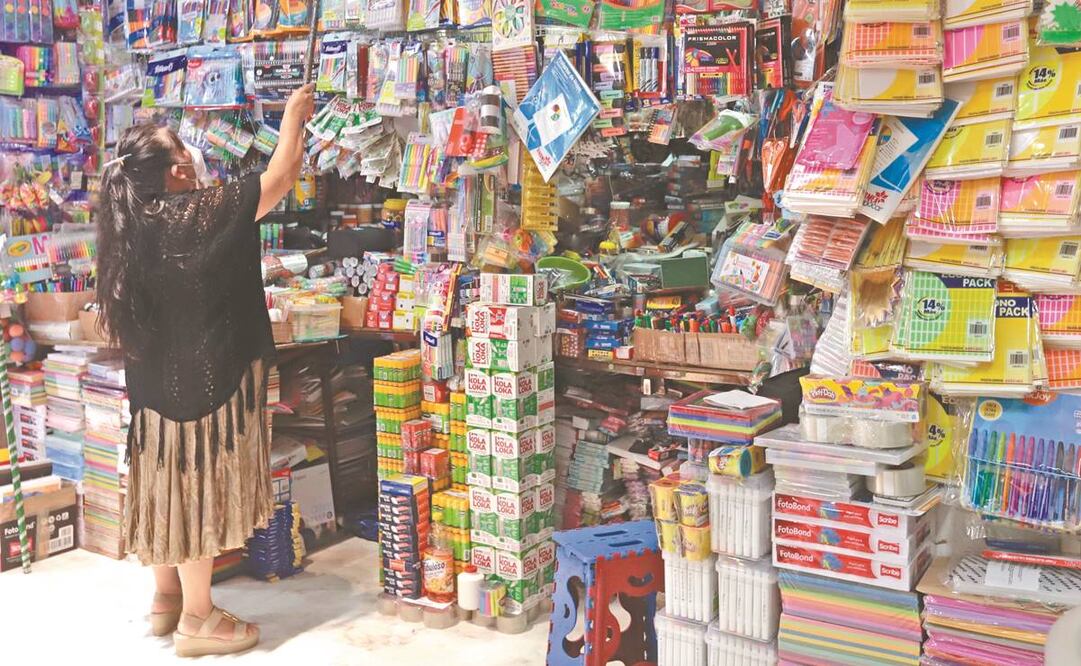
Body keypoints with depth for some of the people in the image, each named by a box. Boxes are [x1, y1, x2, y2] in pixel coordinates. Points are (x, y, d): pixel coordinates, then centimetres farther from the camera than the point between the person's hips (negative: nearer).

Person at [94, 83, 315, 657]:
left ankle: (166, 598, 30)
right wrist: (294, 115, 3)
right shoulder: (199, 215, -21)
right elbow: (282, 175, -13)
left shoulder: (131, 222, 2)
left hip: (156, 381, 8)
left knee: (169, 485, 17)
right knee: (197, 488, 0)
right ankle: (197, 619, 11)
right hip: (203, 378, -8)